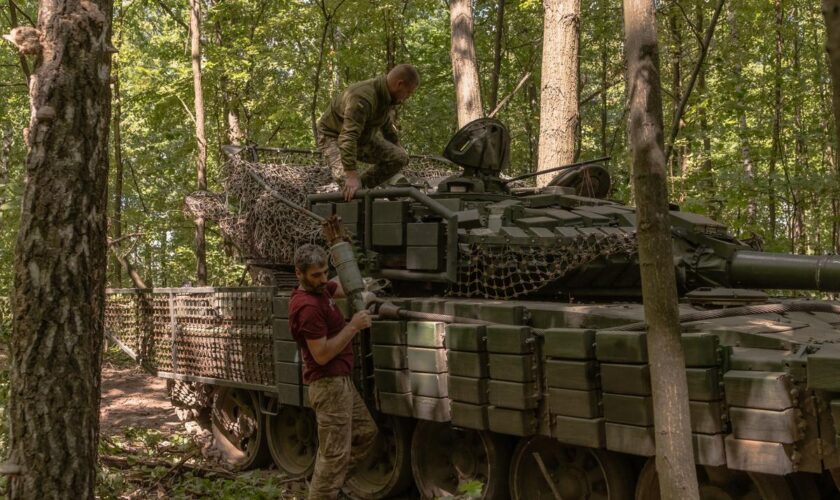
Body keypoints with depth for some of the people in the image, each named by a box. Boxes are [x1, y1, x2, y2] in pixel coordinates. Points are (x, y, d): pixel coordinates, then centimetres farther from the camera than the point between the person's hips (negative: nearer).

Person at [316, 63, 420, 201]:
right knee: (348, 182, -33)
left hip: (362, 137, 9)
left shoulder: (387, 96, -5)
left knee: (400, 157, -7)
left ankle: (361, 186, -2)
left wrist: (397, 147, 28)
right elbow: (348, 137, -44)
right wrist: (351, 175, -51)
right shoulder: (363, 97, -36)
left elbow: (387, 125, 17)